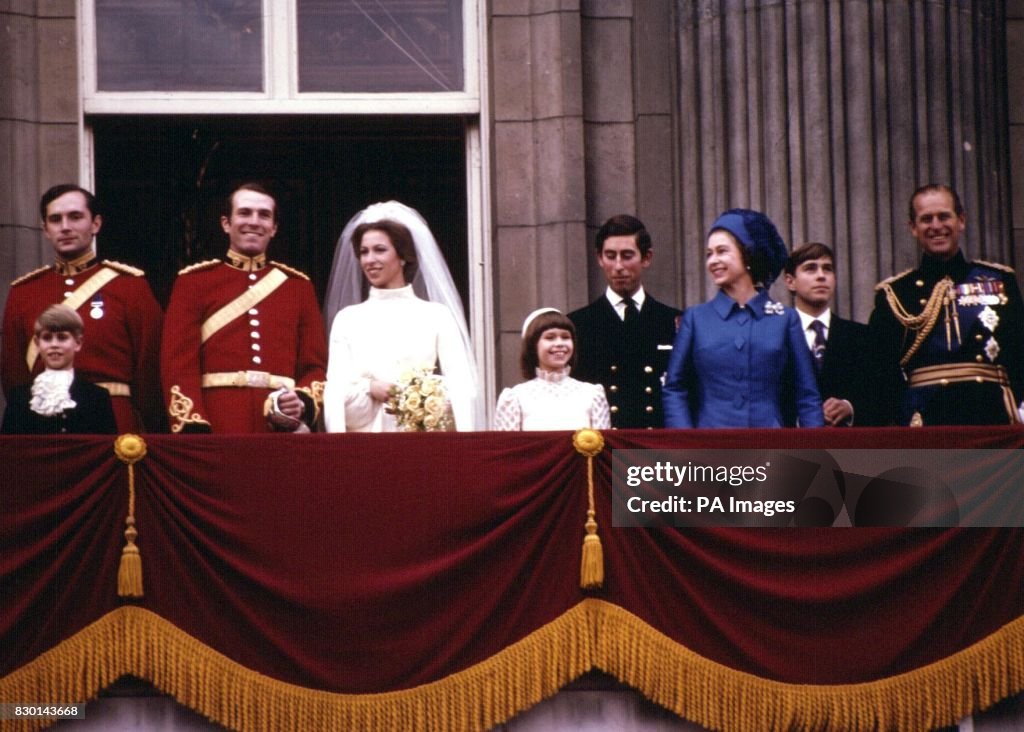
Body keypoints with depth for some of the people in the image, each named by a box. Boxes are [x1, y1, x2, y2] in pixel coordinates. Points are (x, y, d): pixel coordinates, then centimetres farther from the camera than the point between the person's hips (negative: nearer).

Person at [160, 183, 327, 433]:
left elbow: (315, 365, 13)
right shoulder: (194, 282, 7)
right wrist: (194, 433, -12)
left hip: (283, 433, 2)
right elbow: (179, 365, 0)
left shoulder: (298, 286, 15)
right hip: (216, 431, -2)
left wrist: (304, 403, -9)